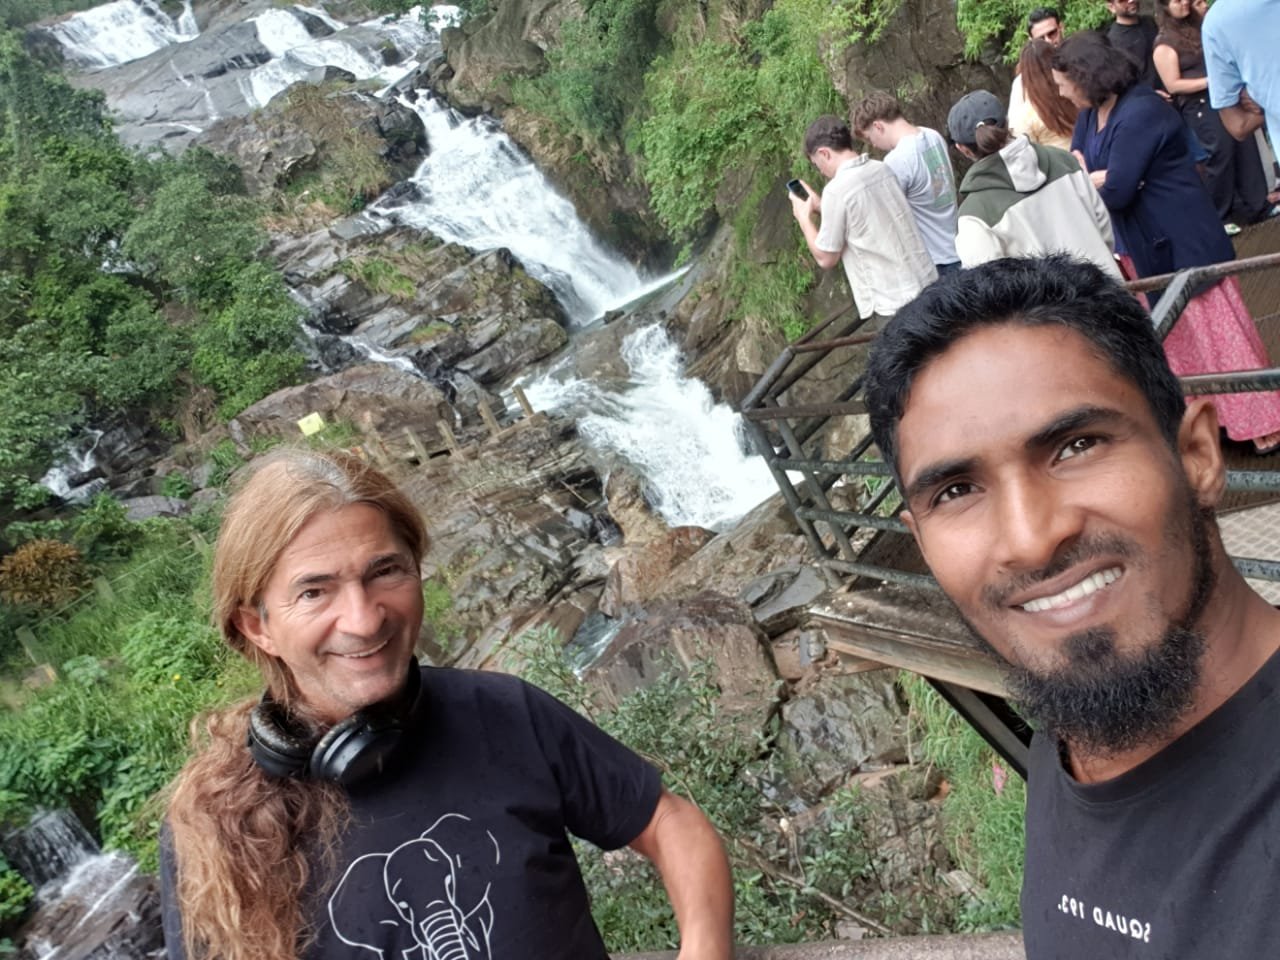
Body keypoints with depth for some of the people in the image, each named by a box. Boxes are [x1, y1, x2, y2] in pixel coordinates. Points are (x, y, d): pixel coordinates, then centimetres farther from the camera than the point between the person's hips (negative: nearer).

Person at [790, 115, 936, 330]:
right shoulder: (881, 169, 5)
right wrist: (821, 207, 19)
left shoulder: (837, 189, -18)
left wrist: (804, 217, 4)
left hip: (895, 304, -8)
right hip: (926, 287, 8)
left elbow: (826, 258, -9)